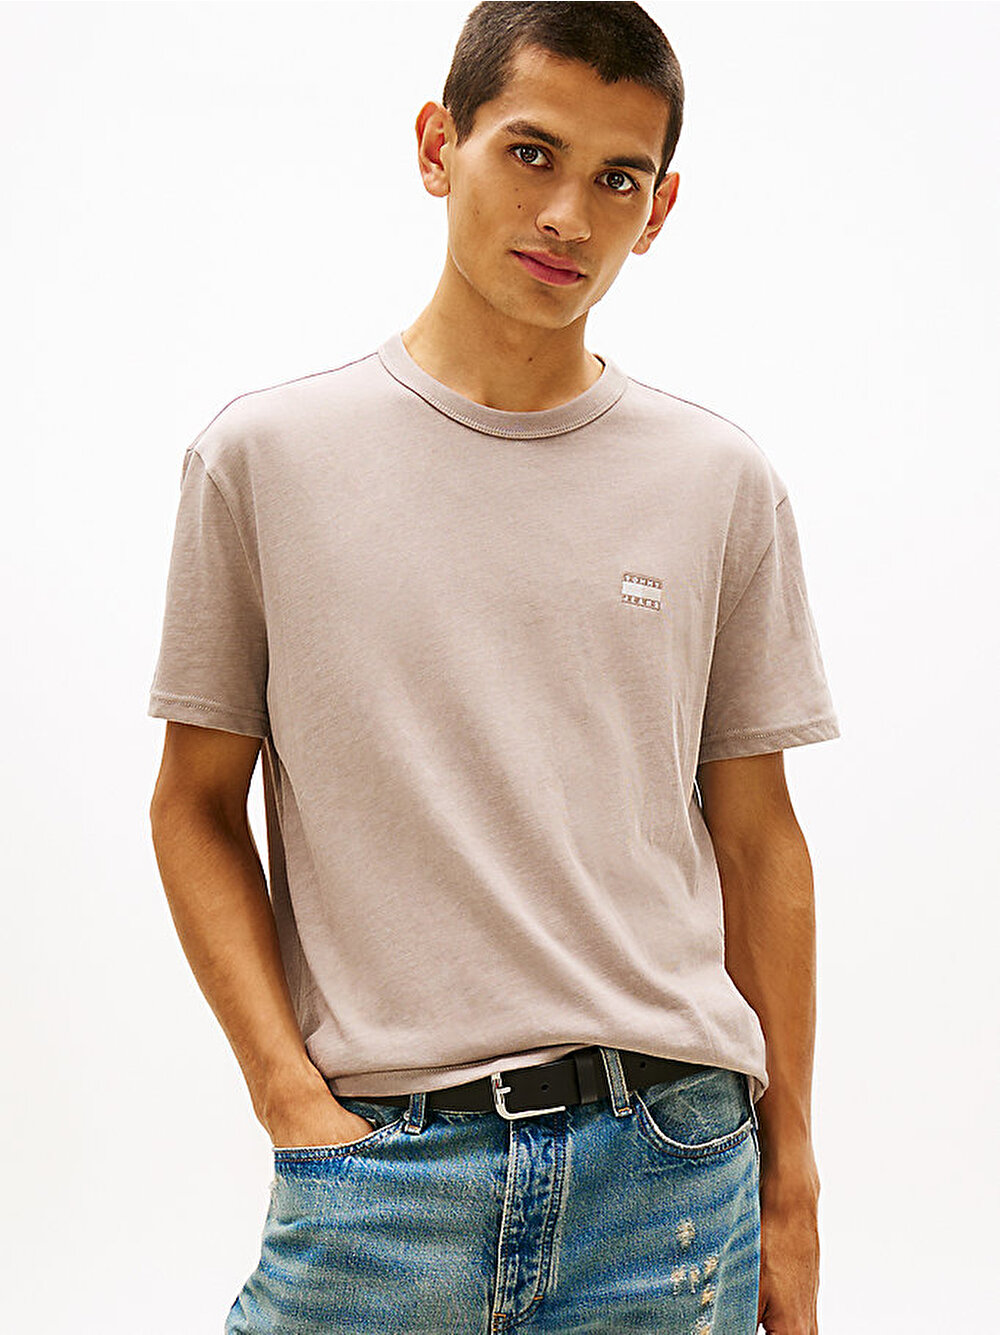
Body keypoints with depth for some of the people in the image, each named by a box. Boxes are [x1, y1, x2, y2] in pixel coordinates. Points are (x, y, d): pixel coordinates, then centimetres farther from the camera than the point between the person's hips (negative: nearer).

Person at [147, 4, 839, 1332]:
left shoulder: (724, 484, 4)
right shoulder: (264, 455, 0)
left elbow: (758, 838, 7)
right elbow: (197, 807, 3)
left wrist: (789, 1184, 7)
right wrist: (295, 1100, -7)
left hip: (669, 1161, 2)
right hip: (374, 1163, -1)